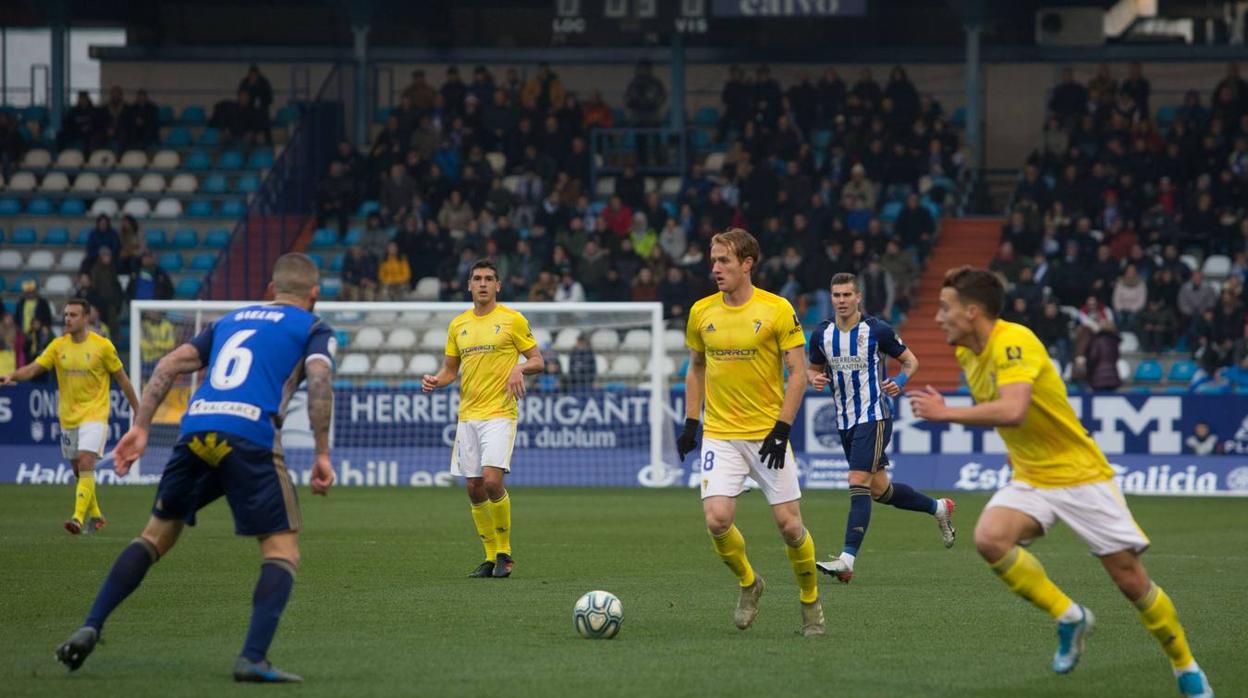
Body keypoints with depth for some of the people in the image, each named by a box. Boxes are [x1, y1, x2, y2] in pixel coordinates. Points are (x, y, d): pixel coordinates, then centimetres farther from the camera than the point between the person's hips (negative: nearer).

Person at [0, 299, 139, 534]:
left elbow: (122, 378, 2)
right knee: (78, 470, 11)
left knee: (86, 463, -20)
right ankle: (95, 516, 28)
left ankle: (79, 518, -25)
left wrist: (138, 410, 6)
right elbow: (33, 368, -4)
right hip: (68, 416, 5)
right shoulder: (58, 345, 2)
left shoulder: (102, 346, -7)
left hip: (94, 415, -5)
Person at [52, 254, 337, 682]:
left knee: (157, 534, 20)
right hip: (249, 436, -5)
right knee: (282, 550, 3)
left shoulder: (233, 319, 30)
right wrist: (322, 455, -5)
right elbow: (319, 379, -4)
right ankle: (253, 659, -13)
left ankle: (90, 629, 11)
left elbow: (171, 365, 19)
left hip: (195, 429, 5)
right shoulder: (313, 329, 16)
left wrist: (140, 427, 15)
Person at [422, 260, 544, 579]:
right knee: (474, 488, 3)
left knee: (492, 479, -19)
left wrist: (520, 368, -18)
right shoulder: (458, 325, 13)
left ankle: (505, 552, -4)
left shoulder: (512, 319, 0)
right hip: (468, 416, 5)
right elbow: (450, 369, 19)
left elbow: (538, 360, 3)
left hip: (500, 412, -5)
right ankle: (491, 556, 14)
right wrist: (435, 381, -2)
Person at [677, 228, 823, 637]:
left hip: (767, 433, -2)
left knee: (789, 525, -3)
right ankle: (748, 584, 14)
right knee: (717, 519, -14)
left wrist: (782, 428, -13)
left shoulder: (777, 310, -7)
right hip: (719, 434, 2)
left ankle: (810, 601, 20)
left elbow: (797, 373, -5)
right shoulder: (702, 312, 4)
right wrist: (690, 423, 10)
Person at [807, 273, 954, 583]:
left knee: (858, 484, -17)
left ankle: (847, 559, -21)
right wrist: (815, 379, -7)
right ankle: (938, 508, 38)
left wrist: (900, 381, -20)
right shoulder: (822, 334, 3)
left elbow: (910, 360, 1)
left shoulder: (877, 330, -10)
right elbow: (813, 368, 17)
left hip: (874, 416, -6)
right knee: (880, 490, 14)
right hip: (845, 419, 6)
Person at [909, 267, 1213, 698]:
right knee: (989, 538, -23)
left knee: (1131, 579, -4)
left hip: (1081, 475, -7)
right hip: (1030, 480, 7)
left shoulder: (1013, 343, -23)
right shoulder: (967, 354, 3)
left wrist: (946, 414, -32)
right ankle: (1069, 618, -6)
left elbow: (1012, 411, -39)